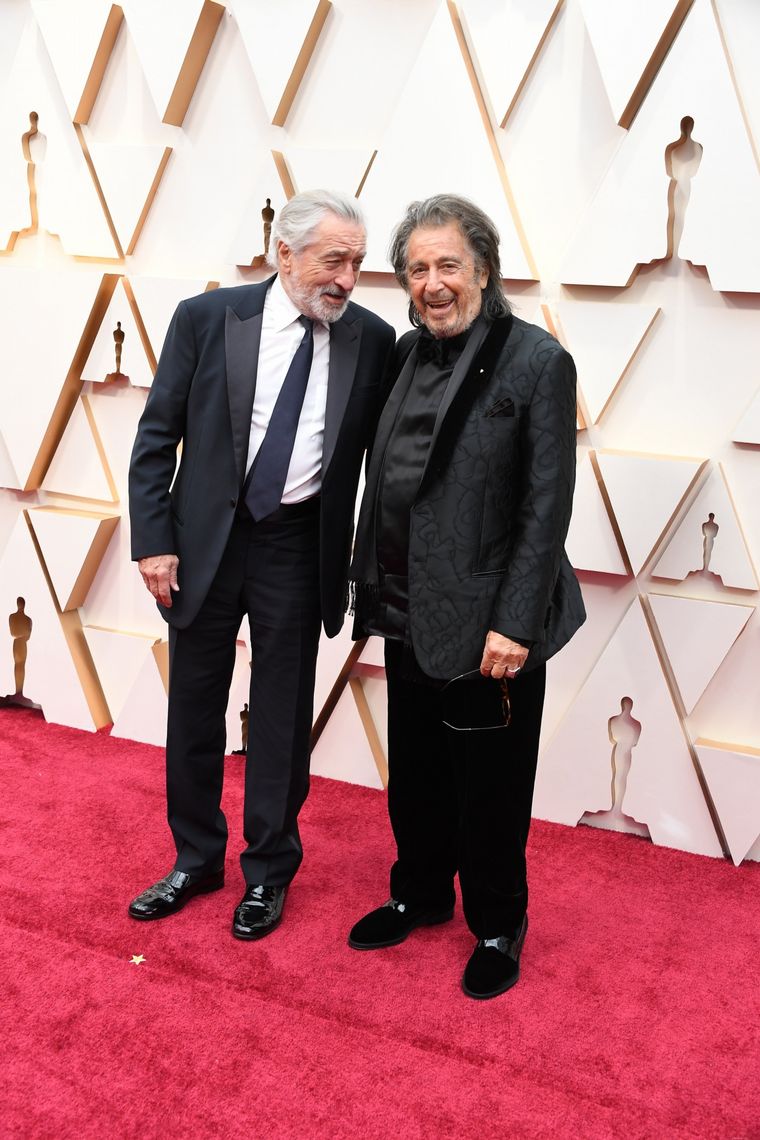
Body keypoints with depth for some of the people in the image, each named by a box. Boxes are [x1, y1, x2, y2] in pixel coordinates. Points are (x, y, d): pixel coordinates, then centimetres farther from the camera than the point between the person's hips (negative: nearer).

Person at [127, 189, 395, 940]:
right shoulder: (207, 318, -6)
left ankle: (268, 873, 30)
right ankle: (195, 861, 35)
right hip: (205, 539, 1)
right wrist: (153, 540, -7)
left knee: (282, 717, 10)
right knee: (194, 709, 13)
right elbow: (156, 437, -2)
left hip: (299, 548, 0)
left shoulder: (370, 340, -4)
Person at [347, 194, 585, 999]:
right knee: (415, 771, 20)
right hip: (408, 609, 6)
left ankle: (498, 927, 31)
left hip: (486, 619, -6)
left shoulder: (537, 361, -12)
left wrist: (514, 623, -19)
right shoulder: (408, 352, 6)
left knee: (489, 782, 9)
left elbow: (547, 504, -15)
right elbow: (385, 477, 10)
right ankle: (420, 895, 42)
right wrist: (371, 586, 8)